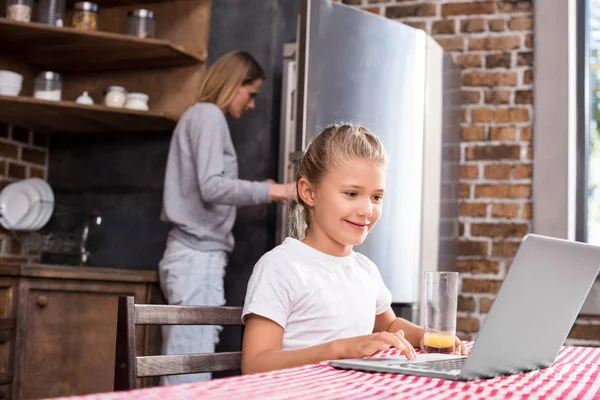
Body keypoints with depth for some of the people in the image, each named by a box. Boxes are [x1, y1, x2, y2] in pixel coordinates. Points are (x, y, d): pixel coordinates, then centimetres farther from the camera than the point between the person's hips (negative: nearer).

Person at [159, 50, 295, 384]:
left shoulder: (200, 117, 22)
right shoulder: (208, 115, -5)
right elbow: (211, 187, -18)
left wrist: (258, 192, 15)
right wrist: (269, 191, -12)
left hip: (195, 256, 10)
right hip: (198, 257, -10)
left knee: (183, 373, 7)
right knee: (191, 375, -10)